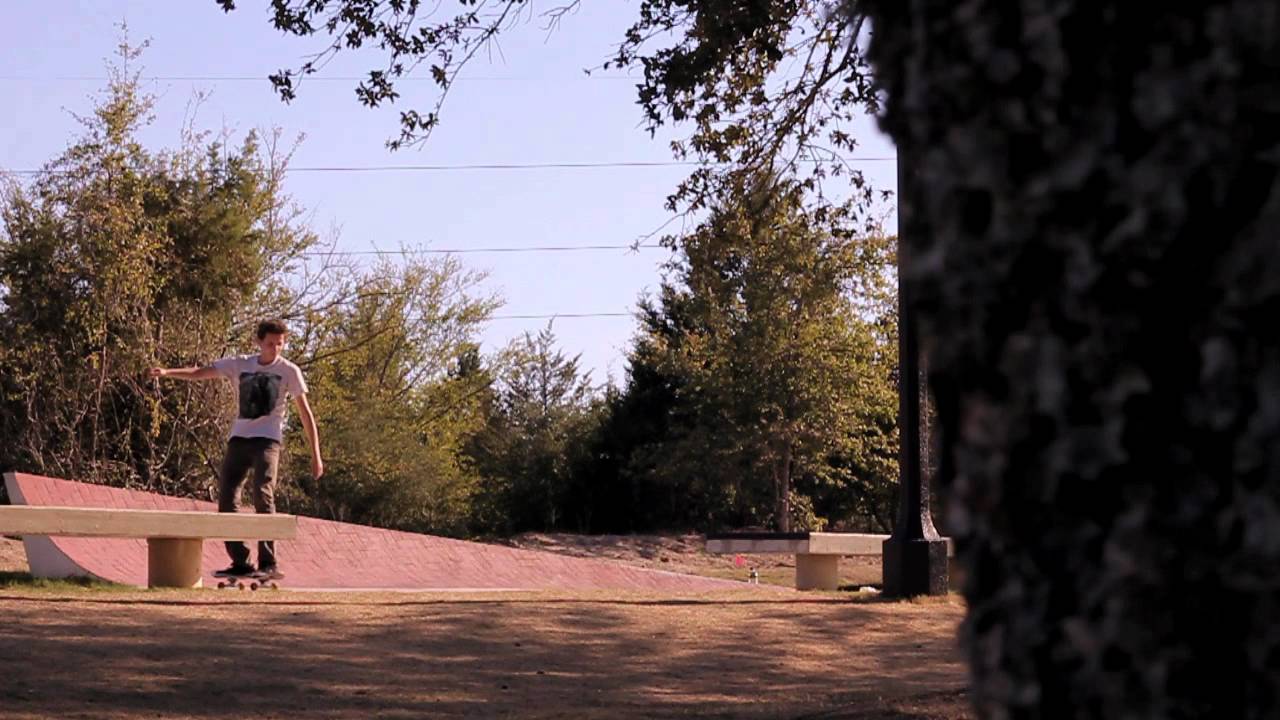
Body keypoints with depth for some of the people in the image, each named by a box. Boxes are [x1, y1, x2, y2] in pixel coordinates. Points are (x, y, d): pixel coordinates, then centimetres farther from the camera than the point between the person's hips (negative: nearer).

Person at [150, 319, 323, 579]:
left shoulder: (289, 371, 2)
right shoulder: (239, 365, 9)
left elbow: (305, 412, 2)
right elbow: (200, 373, 3)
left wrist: (316, 454, -2)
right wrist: (167, 372, -14)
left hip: (267, 439, -4)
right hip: (239, 438, 4)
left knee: (263, 495, -20)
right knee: (226, 498, -2)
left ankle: (268, 562, -16)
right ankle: (240, 562, 8)